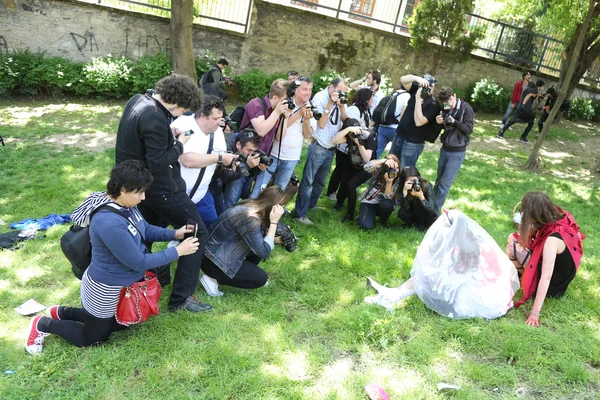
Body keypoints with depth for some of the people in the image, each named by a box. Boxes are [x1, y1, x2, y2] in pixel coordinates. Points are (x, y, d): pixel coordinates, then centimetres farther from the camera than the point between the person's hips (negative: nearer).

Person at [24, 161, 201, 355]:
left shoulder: (125, 205, -10)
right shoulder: (109, 222, -37)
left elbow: (146, 230, 8)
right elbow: (138, 262, -29)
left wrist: (175, 233, -6)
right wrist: (178, 251, -25)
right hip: (105, 289, -8)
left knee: (118, 323, 30)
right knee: (93, 338, 17)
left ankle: (63, 312, 38)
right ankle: (43, 324, 33)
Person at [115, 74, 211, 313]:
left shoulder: (137, 100, 3)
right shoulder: (155, 119, -27)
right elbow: (157, 164, -27)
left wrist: (168, 136, 4)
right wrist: (179, 145, -13)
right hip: (158, 188, -10)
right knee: (198, 233, -1)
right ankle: (181, 298, 3)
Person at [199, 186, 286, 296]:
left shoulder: (251, 205, -4)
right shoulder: (249, 218, -30)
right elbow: (264, 252, -24)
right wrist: (273, 222, -23)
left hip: (222, 252, 9)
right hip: (213, 261, -9)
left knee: (262, 244, 3)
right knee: (261, 278, -4)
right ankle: (212, 279, -1)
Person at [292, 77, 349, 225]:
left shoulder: (341, 99, 6)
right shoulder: (320, 97, -11)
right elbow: (321, 124, -17)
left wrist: (341, 106, -11)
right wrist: (330, 103, -20)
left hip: (331, 148, 7)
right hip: (319, 147, -7)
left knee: (320, 181, 18)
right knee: (308, 181, -4)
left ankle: (310, 205, 34)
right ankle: (299, 214, 2)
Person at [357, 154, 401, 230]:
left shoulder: (397, 179, -16)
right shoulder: (378, 170, -18)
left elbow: (388, 197, -24)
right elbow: (366, 167, -40)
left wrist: (389, 182, -40)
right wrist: (383, 160, -47)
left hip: (383, 204, 2)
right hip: (369, 201, -2)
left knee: (387, 204, -36)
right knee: (366, 226, -25)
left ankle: (383, 221, -2)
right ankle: (367, 215, 14)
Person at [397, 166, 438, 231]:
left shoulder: (426, 186, -24)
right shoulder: (404, 188, -19)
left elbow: (431, 209, -27)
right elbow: (405, 208, -28)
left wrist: (421, 197, -44)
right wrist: (405, 191, -40)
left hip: (430, 216, -1)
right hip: (415, 214, 1)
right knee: (401, 212, -25)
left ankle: (422, 225, -5)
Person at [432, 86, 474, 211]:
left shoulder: (466, 108, -14)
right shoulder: (446, 109, 1)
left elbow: (469, 130, -18)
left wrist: (454, 122, -32)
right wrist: (439, 123, -13)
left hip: (457, 153, -5)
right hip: (444, 149, 5)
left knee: (445, 183, -5)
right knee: (439, 180, 14)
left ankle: (435, 209, 3)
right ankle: (431, 203, 28)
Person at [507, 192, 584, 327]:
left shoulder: (552, 239, -36)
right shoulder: (558, 219, -13)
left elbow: (546, 278, -37)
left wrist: (535, 313, -35)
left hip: (552, 286, -8)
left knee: (511, 249, -16)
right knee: (514, 239, 8)